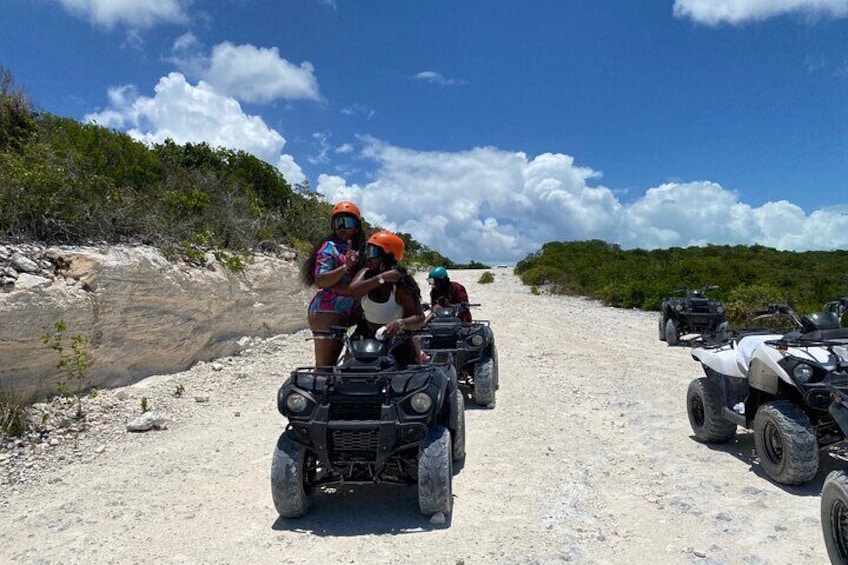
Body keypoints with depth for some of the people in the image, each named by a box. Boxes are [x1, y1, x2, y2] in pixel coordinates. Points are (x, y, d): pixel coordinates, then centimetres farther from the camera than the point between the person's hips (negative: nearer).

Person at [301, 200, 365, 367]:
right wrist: (345, 267, -28)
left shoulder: (358, 250, 18)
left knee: (331, 364, 11)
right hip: (327, 313, -8)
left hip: (345, 316, 8)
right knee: (325, 366, -10)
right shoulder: (330, 247, -5)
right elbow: (320, 281, -19)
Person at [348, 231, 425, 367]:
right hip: (365, 338, 4)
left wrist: (400, 323, -40)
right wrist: (381, 278, -32)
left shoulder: (402, 285, -17)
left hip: (395, 339, -4)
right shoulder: (366, 273, -2)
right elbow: (354, 291, -22)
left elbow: (419, 317, -20)